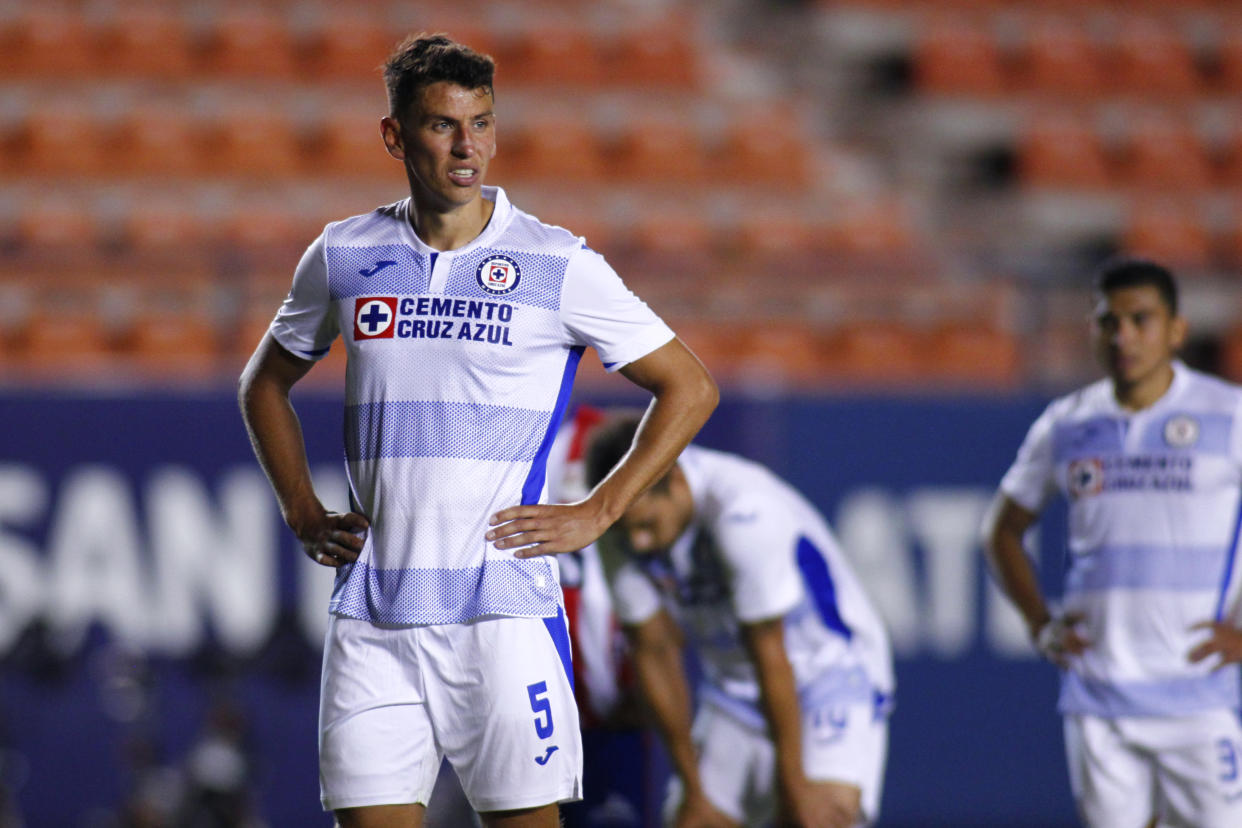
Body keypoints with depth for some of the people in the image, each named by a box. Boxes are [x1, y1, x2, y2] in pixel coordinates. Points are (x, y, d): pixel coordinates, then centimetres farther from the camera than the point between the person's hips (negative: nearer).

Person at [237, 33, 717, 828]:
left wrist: (597, 513, -3)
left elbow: (690, 387, 4)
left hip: (504, 605, -3)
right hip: (371, 610, 3)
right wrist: (303, 513, 11)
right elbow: (266, 383, 24)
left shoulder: (557, 264, -2)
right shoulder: (344, 255, 8)